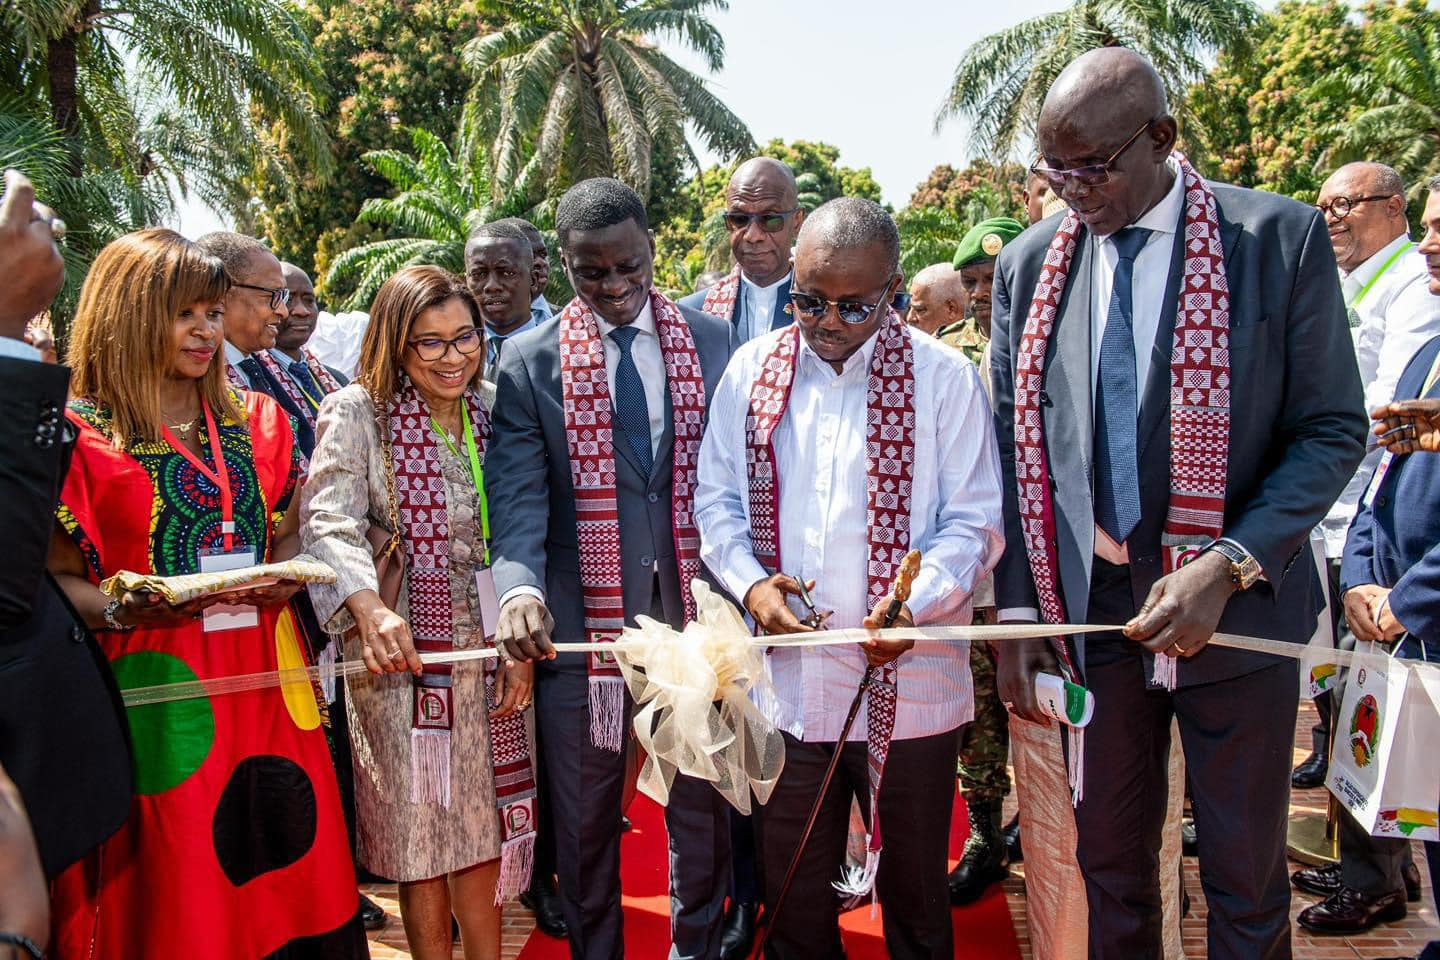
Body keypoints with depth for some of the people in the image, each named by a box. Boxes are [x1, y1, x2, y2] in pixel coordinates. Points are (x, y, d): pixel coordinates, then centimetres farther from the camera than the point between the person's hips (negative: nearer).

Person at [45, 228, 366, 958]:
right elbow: (52, 578, -3)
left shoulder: (255, 423, 12)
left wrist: (288, 574, -2)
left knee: (282, 880, 9)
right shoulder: (78, 435, -3)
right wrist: (120, 609, -21)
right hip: (154, 693, -4)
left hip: (264, 688, 4)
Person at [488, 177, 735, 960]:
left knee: (702, 808, 15)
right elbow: (519, 493, -8)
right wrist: (519, 588, -26)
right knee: (584, 819, 13)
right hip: (583, 623, -1)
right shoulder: (529, 362, 0)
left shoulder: (711, 343, 5)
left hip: (695, 611, 1)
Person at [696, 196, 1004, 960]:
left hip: (908, 689, -2)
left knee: (915, 897, 16)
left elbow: (974, 522, -5)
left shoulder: (944, 379, -6)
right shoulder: (751, 372, 3)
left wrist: (912, 604, -22)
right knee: (793, 897, 17)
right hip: (787, 687, 2)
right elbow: (717, 501, 8)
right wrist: (749, 583, -10)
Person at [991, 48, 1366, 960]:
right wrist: (1018, 612, -1)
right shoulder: (1029, 263, 3)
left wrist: (1229, 567, -18)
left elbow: (1331, 430, -5)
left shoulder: (1282, 237, -6)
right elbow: (1015, 450, 5)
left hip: (1235, 605, -2)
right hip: (1090, 605, 3)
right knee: (1110, 863, 15)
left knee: (1245, 880, 11)